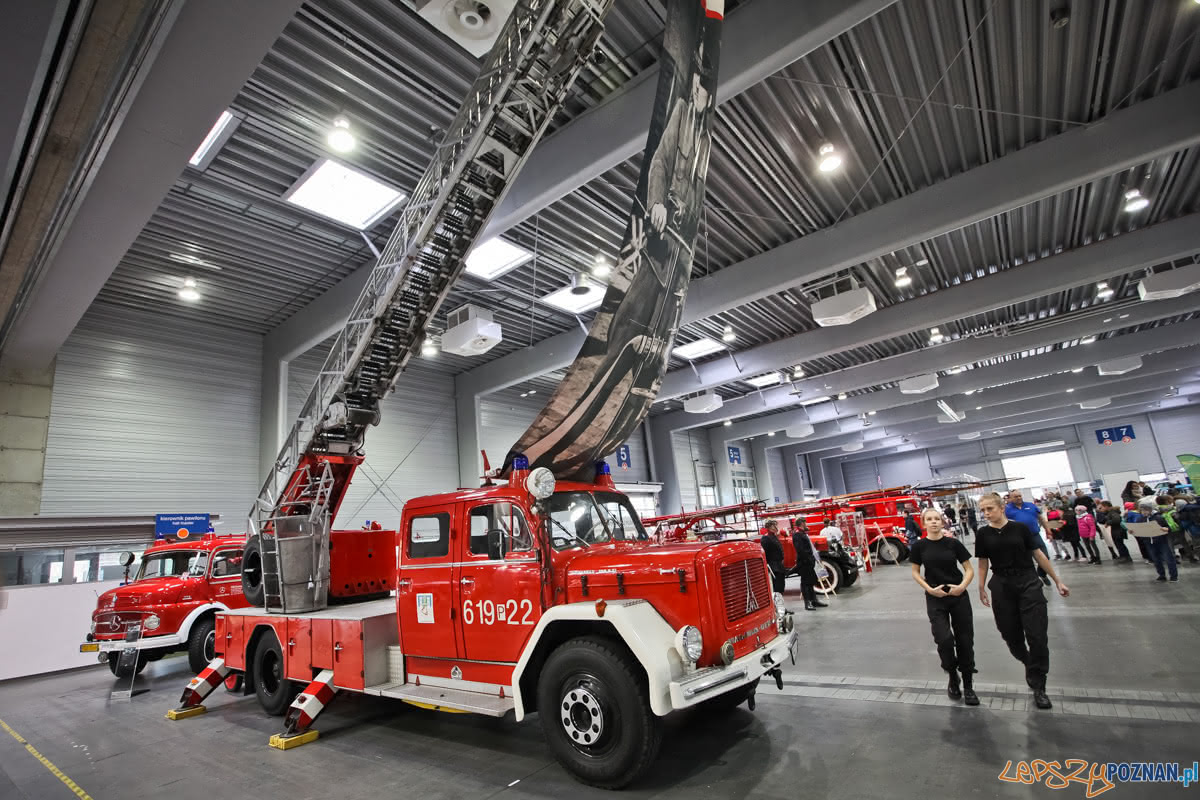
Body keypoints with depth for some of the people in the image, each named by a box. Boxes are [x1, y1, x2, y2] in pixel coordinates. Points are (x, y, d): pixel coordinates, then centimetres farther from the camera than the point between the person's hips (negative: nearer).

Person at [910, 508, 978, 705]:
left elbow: (969, 570, 1)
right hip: (935, 598, -1)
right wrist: (929, 589, -10)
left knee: (965, 641, 6)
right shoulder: (919, 546, -4)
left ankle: (968, 686, 24)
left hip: (959, 597, 1)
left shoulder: (954, 543, -4)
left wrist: (962, 586, -16)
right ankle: (952, 677, 15)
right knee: (944, 639, -13)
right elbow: (915, 573, 4)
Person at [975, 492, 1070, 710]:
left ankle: (1038, 686, 10)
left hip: (1028, 584, -1)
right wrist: (981, 589, 7)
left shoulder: (1020, 528, -4)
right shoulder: (983, 534, -1)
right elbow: (983, 563, 6)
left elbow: (1038, 555, 4)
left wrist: (1057, 580, 4)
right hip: (1001, 587, 1)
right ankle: (1028, 664, 38)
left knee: (1037, 635, -4)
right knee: (1011, 635, 8)